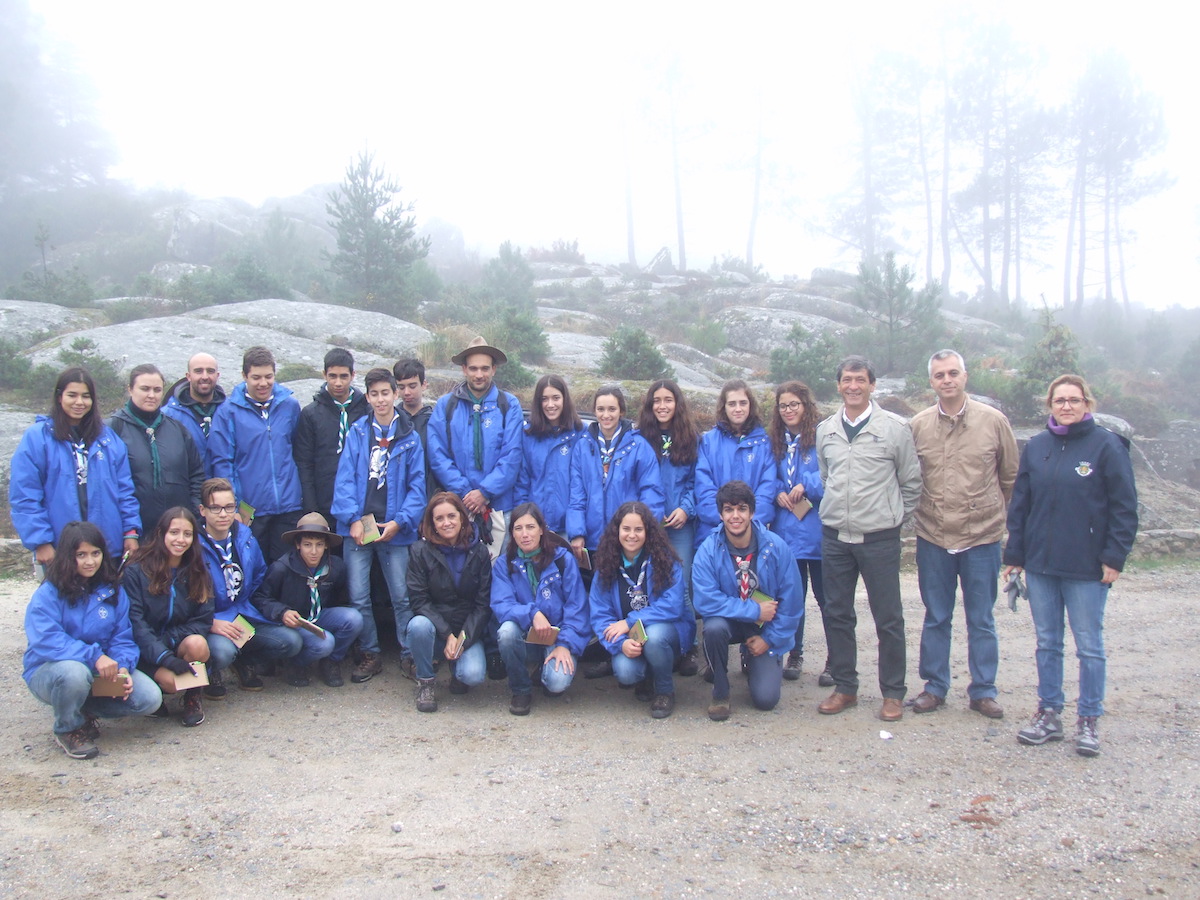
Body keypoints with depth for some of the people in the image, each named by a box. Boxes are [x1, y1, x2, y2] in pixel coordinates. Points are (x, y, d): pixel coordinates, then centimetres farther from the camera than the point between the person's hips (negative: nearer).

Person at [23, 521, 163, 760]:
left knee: (150, 699, -16)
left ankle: (84, 711, 10)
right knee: (74, 672, -40)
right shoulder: (48, 594, -13)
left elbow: (123, 638, -1)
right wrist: (94, 656, -36)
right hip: (49, 671, -4)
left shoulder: (112, 591, 3)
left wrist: (122, 667, -22)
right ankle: (67, 729, -6)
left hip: (103, 670, 4)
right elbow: (45, 641, -27)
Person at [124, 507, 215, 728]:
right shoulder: (136, 571, -11)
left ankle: (193, 697, -4)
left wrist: (169, 639, -19)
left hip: (179, 641, 3)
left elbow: (203, 619, -2)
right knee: (170, 680, -32)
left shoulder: (197, 571, 2)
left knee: (197, 644, -31)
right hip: (145, 649, -3)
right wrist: (164, 656, -28)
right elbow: (135, 621, -16)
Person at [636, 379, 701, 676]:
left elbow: (697, 480, 7)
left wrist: (686, 508, -7)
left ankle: (687, 648, 6)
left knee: (680, 584, -3)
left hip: (680, 523, 0)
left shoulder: (691, 439, 8)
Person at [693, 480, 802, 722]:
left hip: (765, 628, 1)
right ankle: (720, 693, -10)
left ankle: (754, 662, 25)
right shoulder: (708, 551, -18)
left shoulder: (776, 547, -15)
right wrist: (755, 610, -25)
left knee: (766, 699, -12)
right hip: (730, 621, 0)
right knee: (714, 627, -36)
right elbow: (706, 602, -26)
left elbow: (790, 602, -8)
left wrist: (770, 639, -10)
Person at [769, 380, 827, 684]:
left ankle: (834, 660, 15)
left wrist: (806, 485, -18)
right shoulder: (776, 441, 11)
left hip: (818, 531, -5)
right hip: (786, 531, 5)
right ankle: (794, 655, 25)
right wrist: (778, 493, -2)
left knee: (826, 596, 4)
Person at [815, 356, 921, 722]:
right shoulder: (825, 430, 8)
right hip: (834, 536, 4)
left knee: (888, 619, 4)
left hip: (879, 537, -4)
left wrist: (894, 516, 4)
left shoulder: (894, 427, -4)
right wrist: (836, 510, 12)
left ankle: (893, 693, 18)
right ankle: (845, 687, 24)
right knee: (837, 615, 10)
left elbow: (912, 482, 4)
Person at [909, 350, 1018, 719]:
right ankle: (935, 687, 24)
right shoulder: (917, 425, 0)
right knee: (936, 618, 12)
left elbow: (1011, 476, 5)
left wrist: (1000, 515, 9)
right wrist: (915, 512, 5)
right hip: (933, 537, 1)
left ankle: (983, 691, 22)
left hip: (982, 536, -1)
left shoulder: (993, 420, -3)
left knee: (981, 620, 10)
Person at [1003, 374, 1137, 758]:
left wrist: (1114, 557, -10)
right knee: (1047, 643, 12)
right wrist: (1014, 554, 7)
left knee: (1089, 646, 5)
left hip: (1087, 568, -4)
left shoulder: (1107, 445, -5)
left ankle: (1089, 721, 18)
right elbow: (1019, 503, 10)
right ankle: (1049, 714, 23)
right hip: (1040, 565, 4)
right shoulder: (1035, 447, 7)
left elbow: (1124, 507, -5)